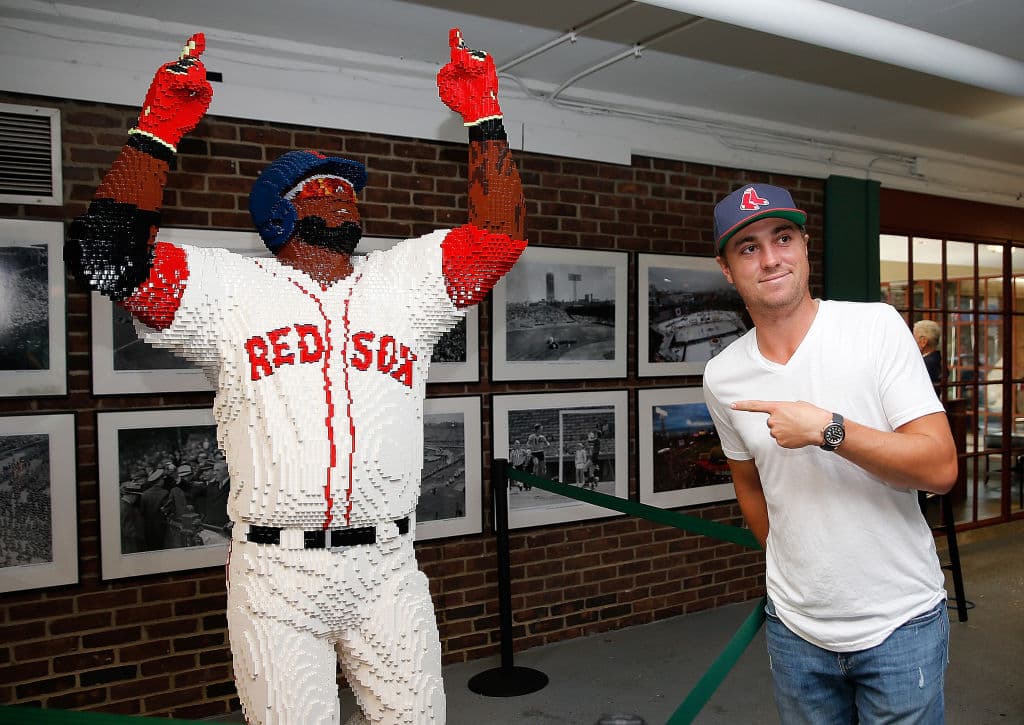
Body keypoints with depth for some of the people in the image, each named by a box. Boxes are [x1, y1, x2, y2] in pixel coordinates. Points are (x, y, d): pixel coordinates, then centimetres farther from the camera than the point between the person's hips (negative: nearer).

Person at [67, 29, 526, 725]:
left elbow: (501, 235, 4)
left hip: (388, 570, 3)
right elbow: (107, 255, -6)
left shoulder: (404, 282, 12)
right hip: (275, 572, -2)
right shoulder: (233, 289, 5)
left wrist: (484, 116, 2)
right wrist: (158, 127, -6)